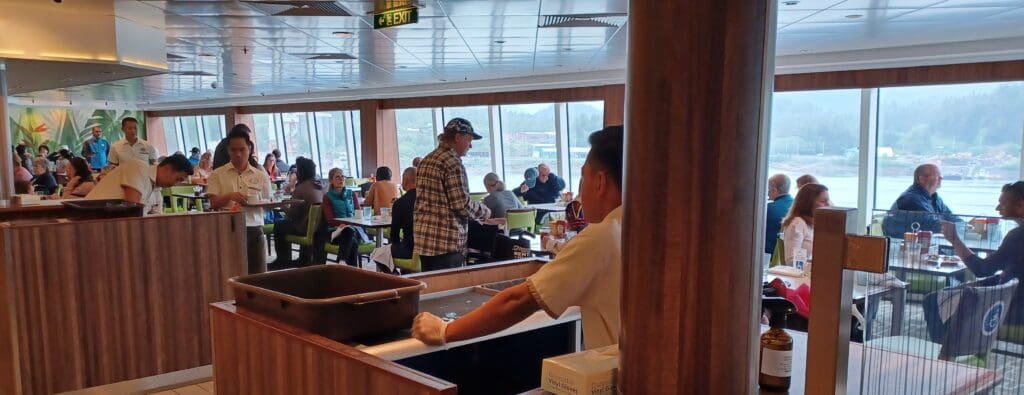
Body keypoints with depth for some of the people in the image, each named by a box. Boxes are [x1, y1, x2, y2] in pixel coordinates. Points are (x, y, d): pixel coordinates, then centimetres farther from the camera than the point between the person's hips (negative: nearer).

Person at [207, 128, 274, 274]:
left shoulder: (260, 175, 9)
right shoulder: (218, 174, 6)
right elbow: (213, 203, 0)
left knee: (258, 273, 3)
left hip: (254, 229, 2)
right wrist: (229, 196, -19)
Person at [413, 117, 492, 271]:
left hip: (423, 239, 9)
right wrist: (484, 211, 0)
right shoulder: (453, 163, -14)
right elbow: (461, 204, -18)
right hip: (446, 242, -9)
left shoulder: (425, 160, 14)